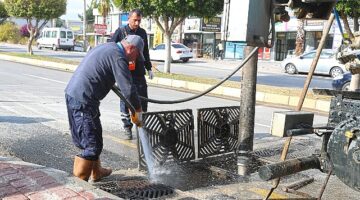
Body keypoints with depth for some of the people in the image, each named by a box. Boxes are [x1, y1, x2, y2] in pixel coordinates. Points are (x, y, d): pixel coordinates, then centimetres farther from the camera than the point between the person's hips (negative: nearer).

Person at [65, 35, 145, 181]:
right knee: (92, 144, -3)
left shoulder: (106, 47, 17)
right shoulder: (118, 57, -13)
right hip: (83, 101, -10)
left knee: (89, 140, 22)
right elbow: (128, 88, -18)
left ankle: (96, 172, 36)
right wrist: (137, 111, -5)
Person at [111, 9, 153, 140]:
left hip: (139, 73, 3)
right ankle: (127, 129, 14)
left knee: (142, 100, 4)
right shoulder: (120, 31, -3)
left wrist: (149, 68, 21)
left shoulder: (142, 33, 10)